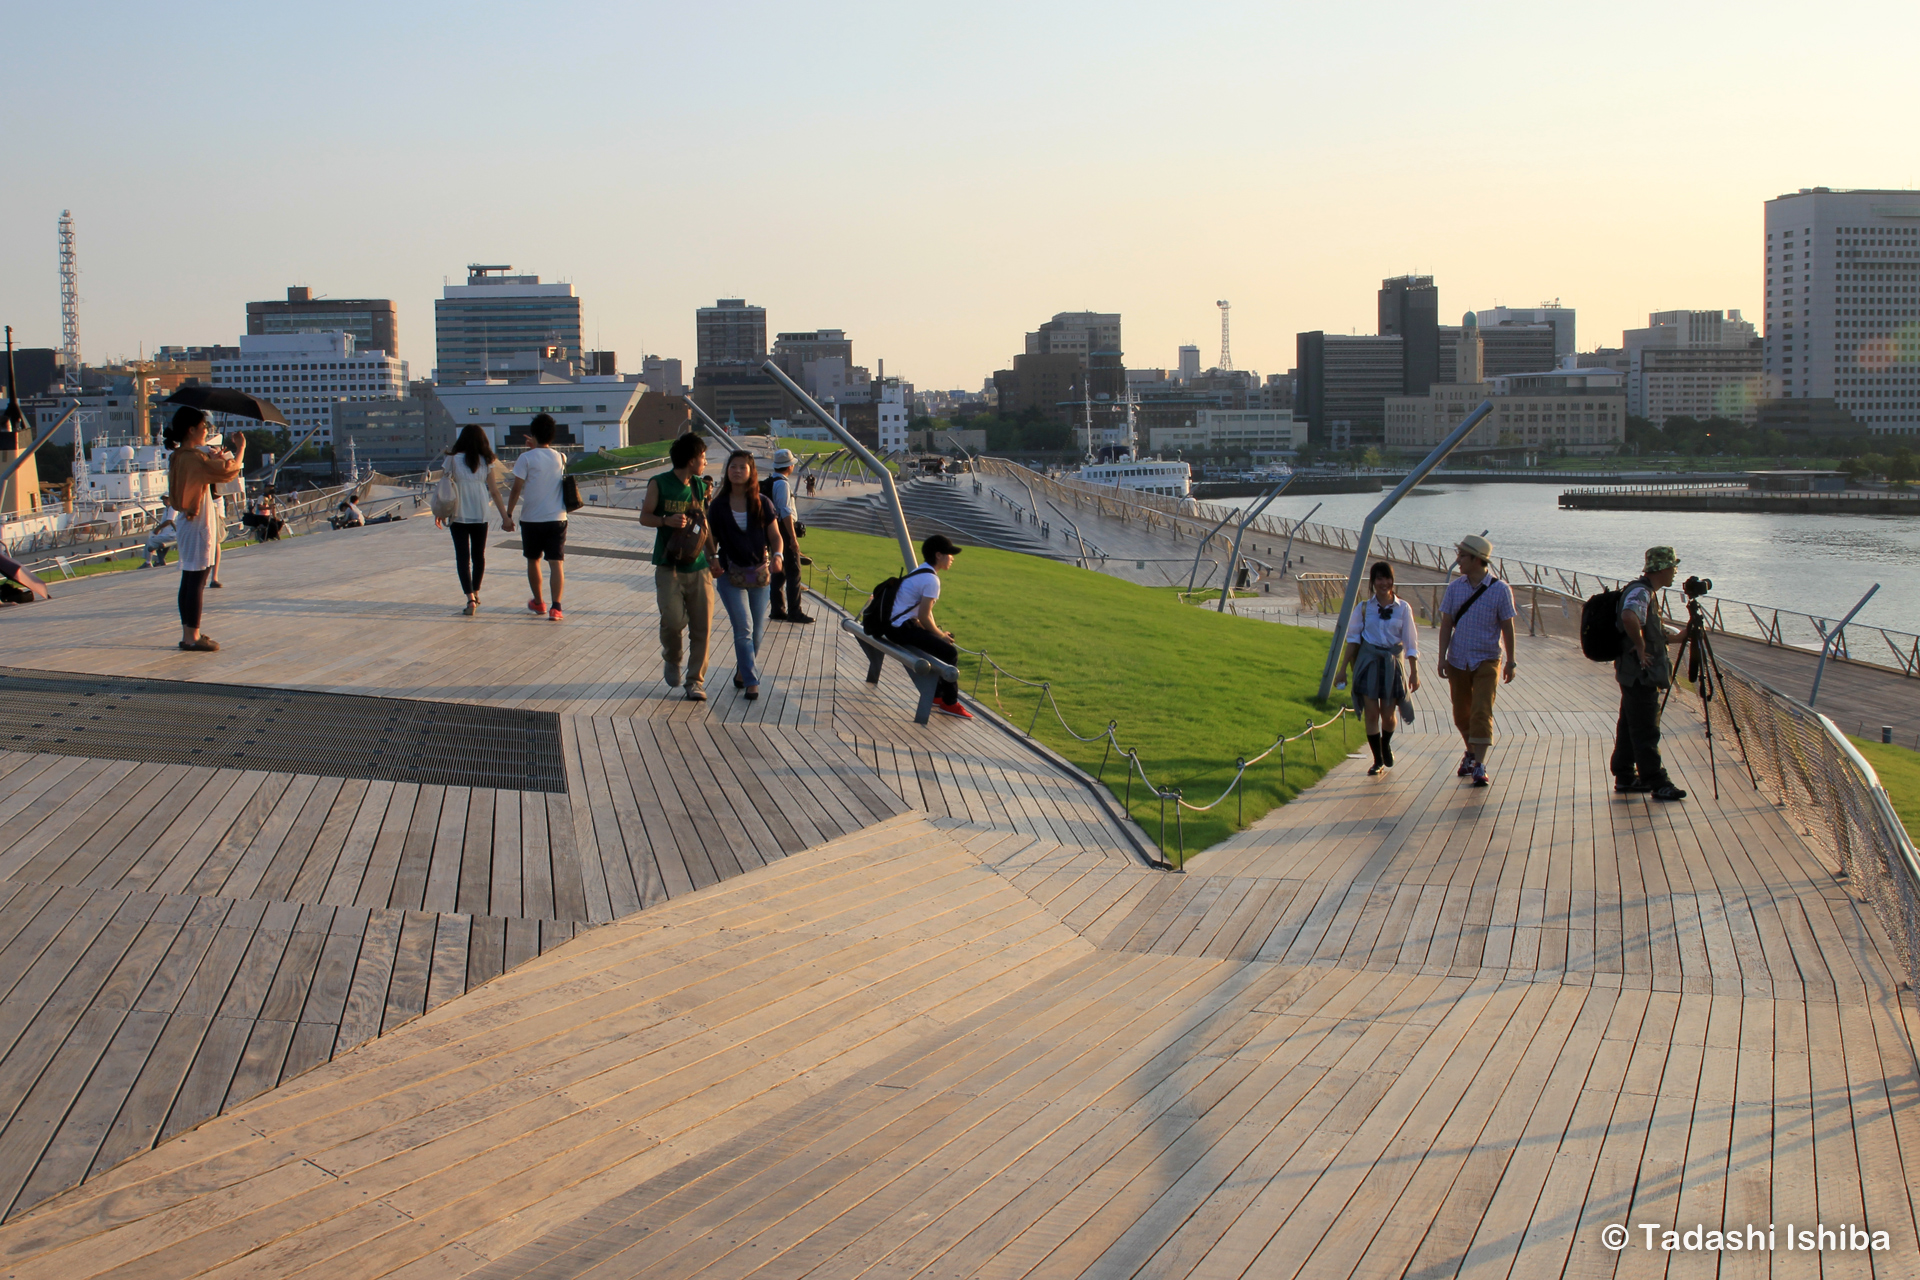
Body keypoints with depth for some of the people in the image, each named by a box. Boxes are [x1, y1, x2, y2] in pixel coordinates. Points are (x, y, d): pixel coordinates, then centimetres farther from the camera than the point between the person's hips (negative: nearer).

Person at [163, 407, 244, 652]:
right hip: (197, 524, -10)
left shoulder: (178, 457, 10)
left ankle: (188, 634, 19)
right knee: (196, 581, -6)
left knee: (189, 581, 13)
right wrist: (241, 448, -5)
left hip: (185, 521, 10)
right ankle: (192, 637, -3)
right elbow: (229, 471, -19)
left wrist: (214, 458, 9)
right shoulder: (194, 458, -19)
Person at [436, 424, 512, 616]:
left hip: (459, 516, -3)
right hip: (480, 517, 3)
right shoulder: (485, 462, -1)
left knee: (462, 557, -2)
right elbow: (494, 492, 0)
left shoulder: (454, 459, -7)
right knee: (478, 555, 18)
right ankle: (475, 593, 33)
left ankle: (470, 598, -17)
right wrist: (505, 517, 4)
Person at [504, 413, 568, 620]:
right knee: (556, 562, -4)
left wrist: (508, 514, -1)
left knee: (533, 560, 17)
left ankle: (538, 603, 29)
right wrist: (537, 447, 29)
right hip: (557, 518, 2)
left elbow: (516, 489, -9)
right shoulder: (560, 458, 5)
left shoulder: (526, 458, -9)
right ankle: (556, 607, -17)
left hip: (532, 518, -2)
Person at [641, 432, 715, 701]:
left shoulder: (701, 486, 11)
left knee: (701, 627, -2)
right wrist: (667, 520, -15)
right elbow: (644, 516, 0)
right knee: (673, 620, -15)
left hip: (698, 567, 4)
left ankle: (695, 681, 8)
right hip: (669, 566, -3)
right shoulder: (659, 484, -1)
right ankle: (672, 659, 16)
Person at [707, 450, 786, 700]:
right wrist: (713, 559, -15)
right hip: (731, 574, -2)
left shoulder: (762, 504, -1)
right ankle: (751, 682, -6)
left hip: (760, 573, 2)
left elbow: (776, 536, 2)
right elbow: (712, 539, 4)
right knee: (743, 628, -10)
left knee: (757, 630, 9)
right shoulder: (718, 506, -2)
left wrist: (777, 556, -18)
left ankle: (743, 670, 33)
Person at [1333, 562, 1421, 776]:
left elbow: (1410, 643, 1)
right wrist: (1343, 669, 1)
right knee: (1371, 713, -3)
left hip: (1392, 663, 0)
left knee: (1387, 715, 3)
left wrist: (1414, 672, -3)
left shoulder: (1403, 608, 0)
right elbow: (1353, 638, 5)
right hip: (1368, 662, 0)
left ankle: (1386, 744, 36)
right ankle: (1378, 760, 10)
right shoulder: (1364, 608, 1)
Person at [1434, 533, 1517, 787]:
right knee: (1461, 715, 13)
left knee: (1481, 714, -13)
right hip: (1458, 661, 4)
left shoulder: (1500, 590, -8)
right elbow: (1446, 624, 2)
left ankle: (1479, 767, -11)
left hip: (1487, 661, -4)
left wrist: (1511, 661, -1)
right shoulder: (1455, 588, 1)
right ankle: (1471, 753, 36)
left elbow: (1507, 627, -2)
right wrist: (1442, 657, -5)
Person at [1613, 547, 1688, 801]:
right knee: (1646, 730, -6)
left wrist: (1683, 634, 18)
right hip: (1640, 674, -10)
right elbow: (1629, 617, -38)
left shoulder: (1648, 592, 16)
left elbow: (1657, 630, 27)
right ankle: (1657, 782, -3)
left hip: (1641, 673, 10)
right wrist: (1640, 647, -27)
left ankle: (1625, 777, 21)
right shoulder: (1640, 592, -17)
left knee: (1631, 727, 15)